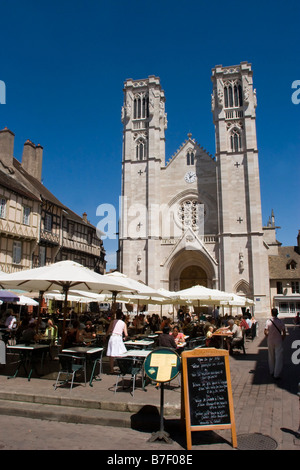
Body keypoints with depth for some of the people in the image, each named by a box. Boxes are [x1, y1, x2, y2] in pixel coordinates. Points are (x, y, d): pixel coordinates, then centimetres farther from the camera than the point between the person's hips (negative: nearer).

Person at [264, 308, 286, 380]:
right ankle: (276, 375, 3)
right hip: (278, 341, -2)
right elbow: (284, 333, -8)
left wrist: (268, 337, 8)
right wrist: (282, 339, 8)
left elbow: (265, 332, -10)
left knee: (271, 357, 17)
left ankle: (271, 372, 31)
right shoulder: (280, 322, -12)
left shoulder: (268, 321, -11)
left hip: (270, 341, 2)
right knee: (279, 358, 4)